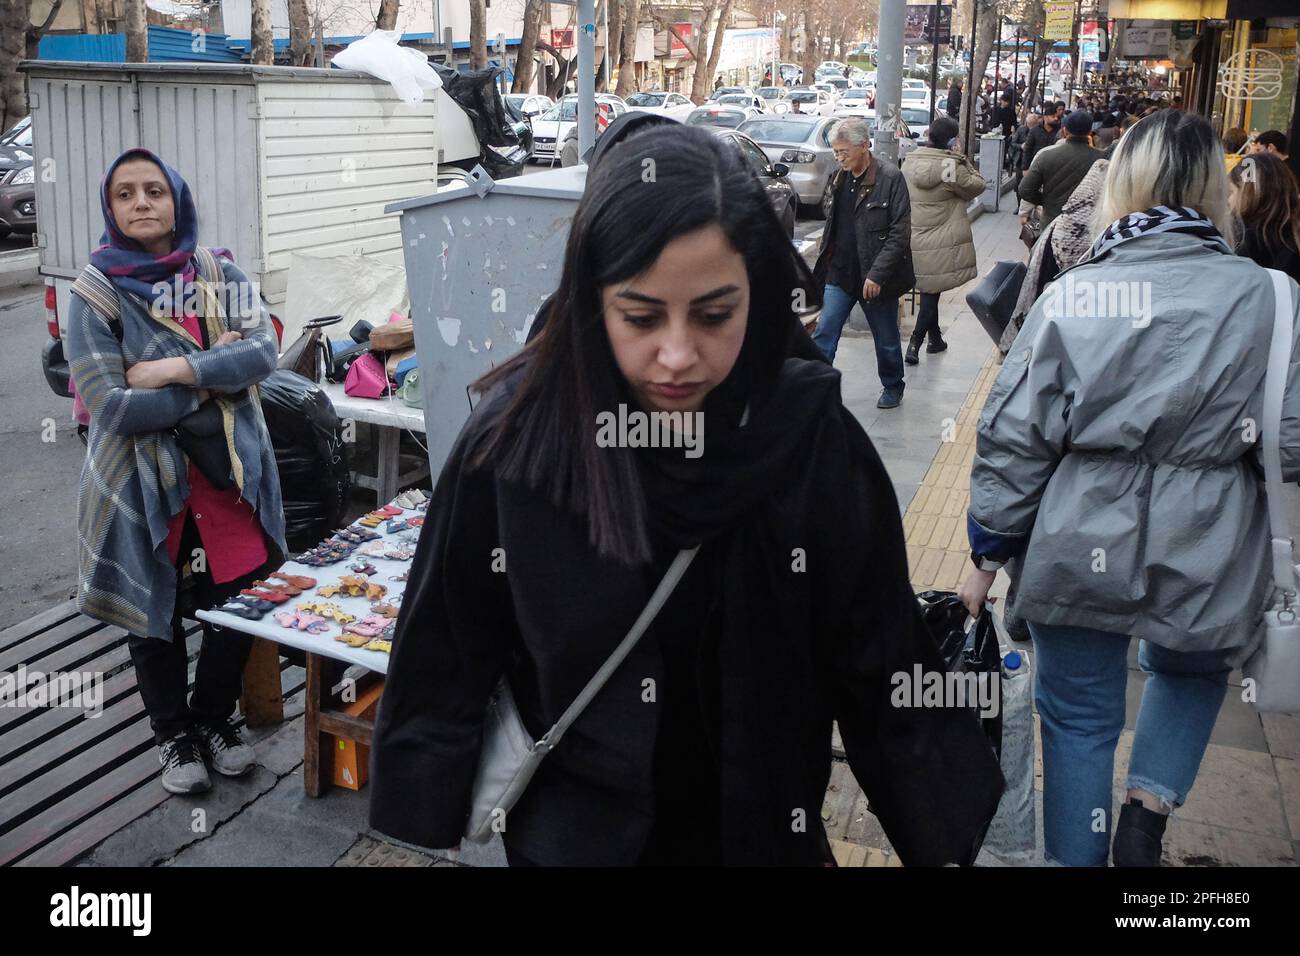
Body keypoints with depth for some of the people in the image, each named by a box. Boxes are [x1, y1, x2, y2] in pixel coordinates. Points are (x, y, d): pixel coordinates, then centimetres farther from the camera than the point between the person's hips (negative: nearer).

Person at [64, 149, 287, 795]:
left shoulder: (221, 274, 2)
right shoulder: (98, 293, -8)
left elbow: (264, 349, -12)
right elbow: (110, 406, -17)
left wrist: (177, 368, -23)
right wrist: (215, 376, -14)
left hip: (231, 473, 3)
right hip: (145, 482, -2)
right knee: (155, 615, 12)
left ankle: (214, 718, 35)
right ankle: (173, 732, 36)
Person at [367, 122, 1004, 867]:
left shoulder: (814, 438, -18)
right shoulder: (514, 442, -20)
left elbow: (882, 671, -10)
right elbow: (443, 672, -9)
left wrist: (942, 843, -6)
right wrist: (426, 837, -5)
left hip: (764, 831, 1)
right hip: (570, 836, -1)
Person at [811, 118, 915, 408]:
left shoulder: (890, 178, -13)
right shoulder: (840, 178, 7)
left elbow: (900, 233, -16)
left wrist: (877, 274, -21)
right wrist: (823, 261, 13)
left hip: (875, 278, -5)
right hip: (839, 274, 5)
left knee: (886, 339, 12)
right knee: (823, 335, -2)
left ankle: (892, 387, 32)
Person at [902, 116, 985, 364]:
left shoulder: (911, 161, 1)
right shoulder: (951, 166, -16)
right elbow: (977, 186, -3)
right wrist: (966, 163, 6)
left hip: (912, 239, 6)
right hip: (940, 243, -6)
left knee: (928, 290, 19)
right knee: (932, 291, 1)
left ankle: (935, 338, 31)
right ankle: (915, 344, -5)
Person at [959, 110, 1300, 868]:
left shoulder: (1071, 294, -6)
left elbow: (1013, 437, -5)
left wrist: (990, 550, 4)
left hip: (1083, 549, 0)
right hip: (1206, 556, 0)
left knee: (1079, 718, 17)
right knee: (1191, 675, 30)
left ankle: (1077, 854, 28)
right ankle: (1149, 805, 17)